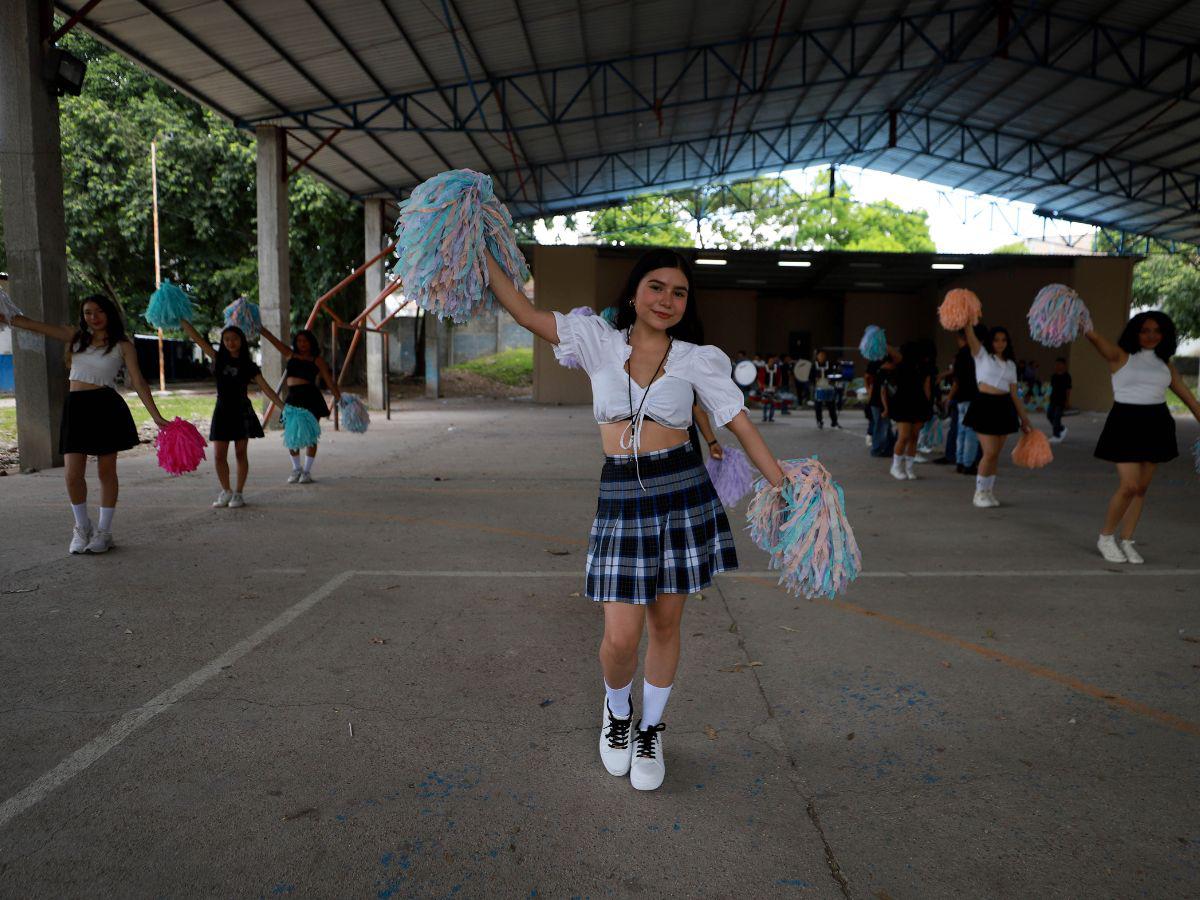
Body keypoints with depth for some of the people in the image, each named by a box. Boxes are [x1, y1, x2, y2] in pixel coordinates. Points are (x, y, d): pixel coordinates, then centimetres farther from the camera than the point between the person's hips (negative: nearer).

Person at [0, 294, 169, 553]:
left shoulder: (123, 345, 1)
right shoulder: (76, 336, 12)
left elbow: (138, 382, -3)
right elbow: (36, 326, 12)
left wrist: (157, 417, -9)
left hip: (106, 409, -3)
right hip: (76, 408, 4)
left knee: (106, 472, 4)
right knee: (73, 475, 0)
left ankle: (103, 532, 16)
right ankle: (82, 528, 21)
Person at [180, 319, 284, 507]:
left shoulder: (249, 366, 0)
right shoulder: (219, 358, 5)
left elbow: (266, 389, -3)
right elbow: (196, 338, 2)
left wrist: (284, 407, -10)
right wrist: (181, 319, -4)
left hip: (241, 412, -2)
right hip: (222, 410, 2)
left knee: (241, 453, 2)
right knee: (219, 455, 1)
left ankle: (238, 493, 10)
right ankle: (226, 491, 15)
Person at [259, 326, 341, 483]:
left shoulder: (317, 360, 5)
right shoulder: (290, 355, 16)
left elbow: (329, 380, 0)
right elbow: (273, 340, 13)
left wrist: (339, 398, -8)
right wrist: (259, 327, 4)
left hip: (311, 398, -4)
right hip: (293, 399, 4)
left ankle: (307, 471, 7)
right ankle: (296, 469, 19)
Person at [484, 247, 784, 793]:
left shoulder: (697, 359, 3)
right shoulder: (599, 341, 4)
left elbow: (743, 427, 1)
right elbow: (523, 311, 3)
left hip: (683, 494, 1)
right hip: (621, 499, 0)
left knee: (665, 624, 10)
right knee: (621, 637, -3)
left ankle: (650, 730, 35)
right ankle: (616, 711, 32)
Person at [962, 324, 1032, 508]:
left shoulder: (1010, 365, 15)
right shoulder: (981, 355, 4)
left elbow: (1014, 394, 15)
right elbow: (970, 333, -11)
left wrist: (1024, 418, 12)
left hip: (1004, 408, 5)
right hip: (985, 406, -5)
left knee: (996, 453, 7)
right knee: (990, 452, -9)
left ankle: (989, 491, 18)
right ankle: (979, 492, 6)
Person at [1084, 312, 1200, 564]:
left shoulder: (1165, 365, 12)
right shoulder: (1121, 356, -2)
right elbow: (1095, 337, -20)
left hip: (1156, 426, 5)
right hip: (1125, 423, -5)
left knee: (1142, 488, 8)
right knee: (1129, 486, -11)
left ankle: (1127, 541, 20)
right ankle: (1105, 538, 9)